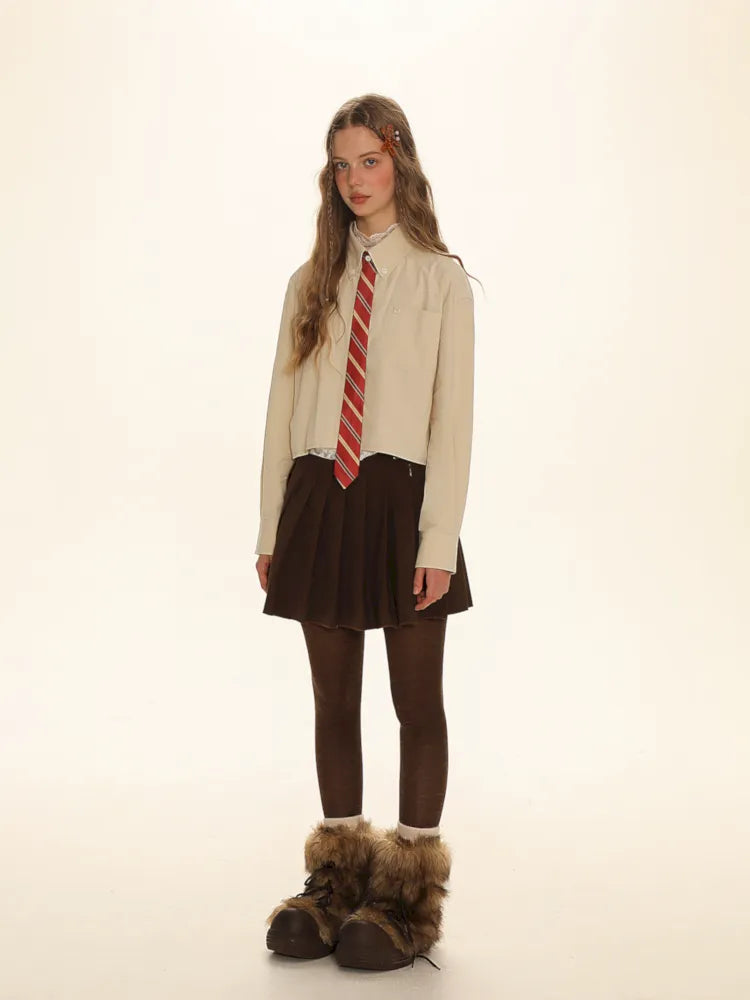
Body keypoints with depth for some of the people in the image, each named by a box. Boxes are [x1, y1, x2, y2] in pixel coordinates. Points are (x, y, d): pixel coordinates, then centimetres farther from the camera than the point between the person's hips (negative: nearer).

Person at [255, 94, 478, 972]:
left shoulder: (440, 279, -2)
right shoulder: (311, 282, 10)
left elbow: (453, 416, -7)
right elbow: (282, 410, 9)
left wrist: (438, 542, -13)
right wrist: (271, 528, 6)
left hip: (400, 500, -4)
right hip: (318, 502, 4)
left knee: (417, 704, 6)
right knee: (333, 702, 12)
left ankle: (410, 896, 18)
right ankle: (337, 882, 25)